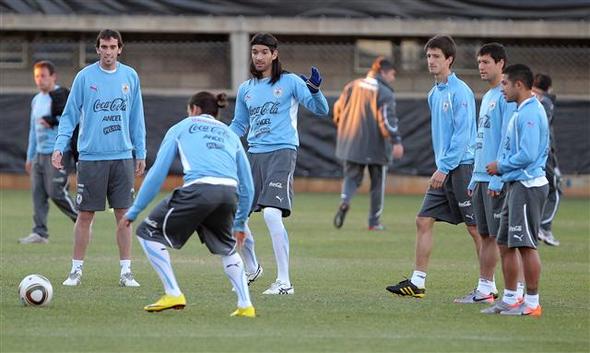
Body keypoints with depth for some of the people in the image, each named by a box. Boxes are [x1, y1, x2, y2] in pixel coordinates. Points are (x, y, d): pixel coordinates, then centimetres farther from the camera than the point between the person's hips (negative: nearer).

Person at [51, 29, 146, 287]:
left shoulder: (130, 76, 6)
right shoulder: (85, 77, -1)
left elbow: (136, 118, 12)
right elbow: (70, 115, 1)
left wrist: (141, 152, 9)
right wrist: (59, 146, -9)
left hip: (123, 157, 2)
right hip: (91, 157, -2)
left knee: (124, 214, 2)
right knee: (85, 215, 1)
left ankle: (126, 271, 8)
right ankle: (76, 270, 10)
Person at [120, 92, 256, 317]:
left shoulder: (181, 128, 23)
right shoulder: (230, 134, 32)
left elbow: (157, 173, 16)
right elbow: (247, 186, 28)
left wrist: (134, 211, 19)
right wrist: (240, 223, 37)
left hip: (198, 190, -4)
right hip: (229, 193, 4)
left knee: (149, 233, 13)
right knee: (226, 247, 30)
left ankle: (173, 294, 4)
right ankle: (245, 305, 17)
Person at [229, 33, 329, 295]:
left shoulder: (290, 82, 1)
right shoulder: (246, 89, 16)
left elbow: (321, 110, -3)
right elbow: (239, 125, 26)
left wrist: (315, 90, -22)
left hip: (281, 152, -6)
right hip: (254, 154, 6)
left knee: (272, 214, -22)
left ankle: (284, 282, -17)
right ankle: (251, 269, 29)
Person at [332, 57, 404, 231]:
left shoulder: (353, 86, 8)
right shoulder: (384, 92, -11)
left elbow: (339, 107, 14)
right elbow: (387, 118, -22)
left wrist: (341, 125, 32)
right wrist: (396, 141, -25)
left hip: (351, 142, 4)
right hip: (376, 144, -4)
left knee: (352, 176, 11)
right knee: (377, 182, 10)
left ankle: (345, 201, -21)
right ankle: (374, 221, 13)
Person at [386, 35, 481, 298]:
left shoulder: (460, 92, -13)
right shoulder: (434, 94, 14)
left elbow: (462, 134, -18)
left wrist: (444, 167, -19)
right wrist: (441, 166, 16)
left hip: (461, 166, -9)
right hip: (443, 170, 9)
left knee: (475, 228, -3)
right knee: (424, 221, 5)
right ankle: (417, 283, 8)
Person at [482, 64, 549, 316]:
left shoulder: (530, 113, -16)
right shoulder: (520, 113, 17)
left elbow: (527, 155, -22)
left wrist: (500, 167, -10)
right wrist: (501, 169, 11)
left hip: (527, 186, -11)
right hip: (516, 185, 11)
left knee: (525, 245, -8)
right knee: (505, 244, 13)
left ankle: (532, 303, -4)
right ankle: (509, 300, 19)